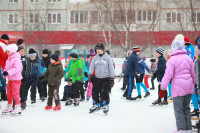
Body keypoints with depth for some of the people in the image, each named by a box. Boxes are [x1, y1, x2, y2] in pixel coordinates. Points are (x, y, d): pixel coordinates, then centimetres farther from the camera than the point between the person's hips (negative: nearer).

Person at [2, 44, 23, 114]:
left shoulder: (16, 59, -16)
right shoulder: (8, 60, 12)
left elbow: (17, 68, -27)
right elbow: (7, 68, 19)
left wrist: (8, 72, -33)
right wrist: (4, 73, 1)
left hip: (16, 79, -9)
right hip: (10, 79, 9)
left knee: (15, 93, -9)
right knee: (9, 93, 14)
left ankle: (18, 107, -4)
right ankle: (9, 106, 26)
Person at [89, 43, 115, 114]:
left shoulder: (107, 57, -3)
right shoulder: (95, 58, 9)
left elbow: (111, 68, -2)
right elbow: (91, 67, 7)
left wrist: (112, 79, -6)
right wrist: (90, 74, -11)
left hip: (106, 78, -4)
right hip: (97, 78, 4)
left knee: (104, 92, -11)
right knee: (95, 92, 3)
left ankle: (105, 105, 2)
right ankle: (96, 104, 20)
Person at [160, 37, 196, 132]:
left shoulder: (172, 60, -11)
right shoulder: (188, 58, 5)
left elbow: (168, 75, -15)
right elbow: (193, 73, 13)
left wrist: (163, 89, -12)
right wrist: (194, 83, 28)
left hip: (178, 87, -5)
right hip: (189, 87, 5)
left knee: (178, 109, 0)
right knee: (186, 108, 15)